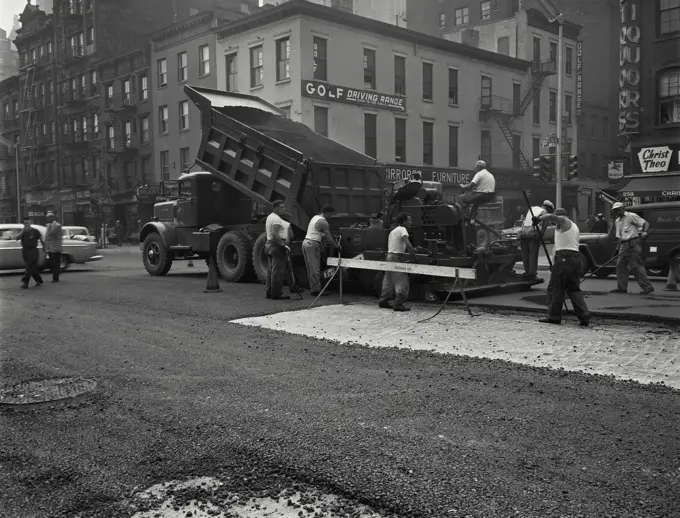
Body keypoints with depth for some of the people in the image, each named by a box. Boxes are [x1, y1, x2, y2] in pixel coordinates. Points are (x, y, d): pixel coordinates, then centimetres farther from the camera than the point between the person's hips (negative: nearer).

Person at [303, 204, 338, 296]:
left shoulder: (315, 217, 14)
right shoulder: (323, 222, -14)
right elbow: (328, 238, -12)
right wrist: (337, 246, -1)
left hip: (306, 242, 9)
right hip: (313, 244, -9)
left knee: (311, 268, 12)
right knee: (315, 268, -5)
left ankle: (313, 288, 17)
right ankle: (316, 290, -3)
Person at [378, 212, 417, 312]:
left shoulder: (393, 231, 18)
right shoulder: (402, 229, -10)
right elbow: (408, 245, -21)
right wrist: (414, 257, -18)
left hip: (389, 256, 9)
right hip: (396, 258, -9)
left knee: (389, 281, 17)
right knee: (402, 281, -7)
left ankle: (383, 301, 23)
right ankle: (398, 304, -8)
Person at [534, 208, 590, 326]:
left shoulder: (564, 221, 0)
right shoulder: (574, 226, 27)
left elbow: (551, 216, -22)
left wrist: (538, 219, -8)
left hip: (564, 257, -9)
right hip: (576, 257, 9)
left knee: (556, 287, -2)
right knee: (574, 289, 10)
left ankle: (554, 316, 1)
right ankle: (584, 317, 3)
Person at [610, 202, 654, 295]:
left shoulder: (632, 216, -2)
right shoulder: (617, 221, 19)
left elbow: (645, 223, -7)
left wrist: (645, 232, -26)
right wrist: (618, 248, 10)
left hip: (633, 243, -8)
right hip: (624, 244, 8)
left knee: (636, 265, -12)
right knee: (620, 265, 5)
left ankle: (647, 286, -9)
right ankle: (622, 287, 12)